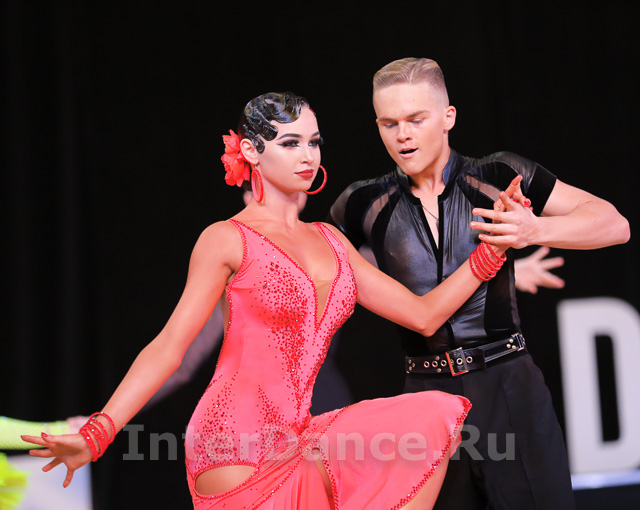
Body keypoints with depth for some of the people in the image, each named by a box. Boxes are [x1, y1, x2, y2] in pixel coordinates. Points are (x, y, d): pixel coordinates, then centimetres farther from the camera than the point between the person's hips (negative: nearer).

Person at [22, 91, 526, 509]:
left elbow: (423, 314, 14)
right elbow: (167, 348, -6)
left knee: (432, 418, -11)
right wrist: (94, 435, -16)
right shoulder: (228, 240, -3)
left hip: (293, 442, 6)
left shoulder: (329, 240, 16)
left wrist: (494, 246, 7)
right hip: (238, 447, -6)